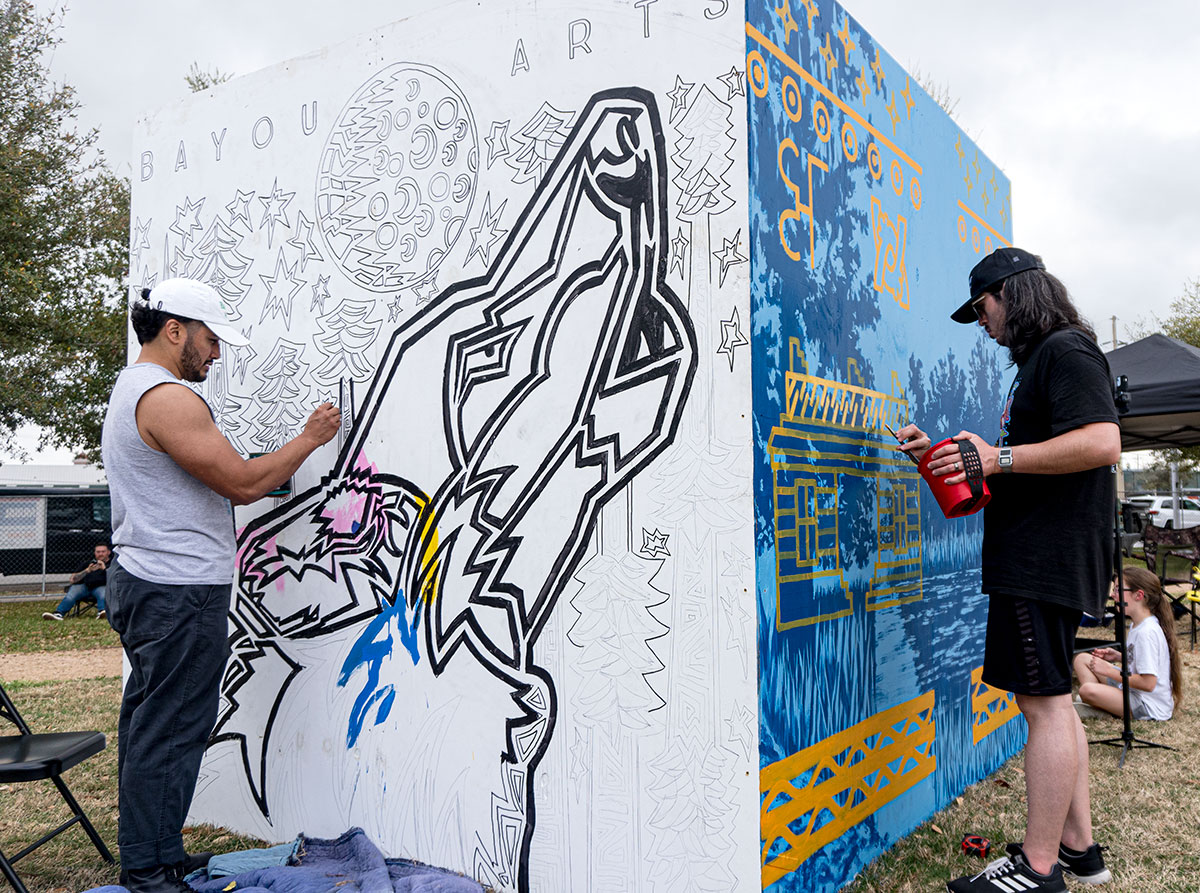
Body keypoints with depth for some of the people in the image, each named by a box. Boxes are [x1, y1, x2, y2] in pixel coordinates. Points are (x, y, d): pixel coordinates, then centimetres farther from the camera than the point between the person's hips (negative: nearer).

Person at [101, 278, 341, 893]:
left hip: (141, 582, 11)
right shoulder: (169, 397, -17)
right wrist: (309, 438, -7)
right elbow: (242, 482, -18)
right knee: (170, 731, -3)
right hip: (180, 589, -11)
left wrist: (265, 479, 16)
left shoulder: (128, 391, 19)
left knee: (148, 722, 16)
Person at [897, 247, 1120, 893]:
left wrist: (999, 457, -21)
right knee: (1052, 702, 14)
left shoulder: (1066, 351, -8)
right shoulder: (1037, 363, 23)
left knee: (1044, 703, -8)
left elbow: (1102, 443, -22)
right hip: (1036, 561, 11)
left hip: (1045, 561, -11)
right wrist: (942, 453, 17)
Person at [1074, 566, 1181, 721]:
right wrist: (1119, 657, 5)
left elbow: (1148, 683, -26)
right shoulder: (1137, 625, 7)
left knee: (1087, 690, -31)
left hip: (1151, 708, -10)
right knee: (1082, 658, 8)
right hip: (1130, 688, 10)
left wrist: (1109, 670, -19)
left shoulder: (1147, 632, -24)